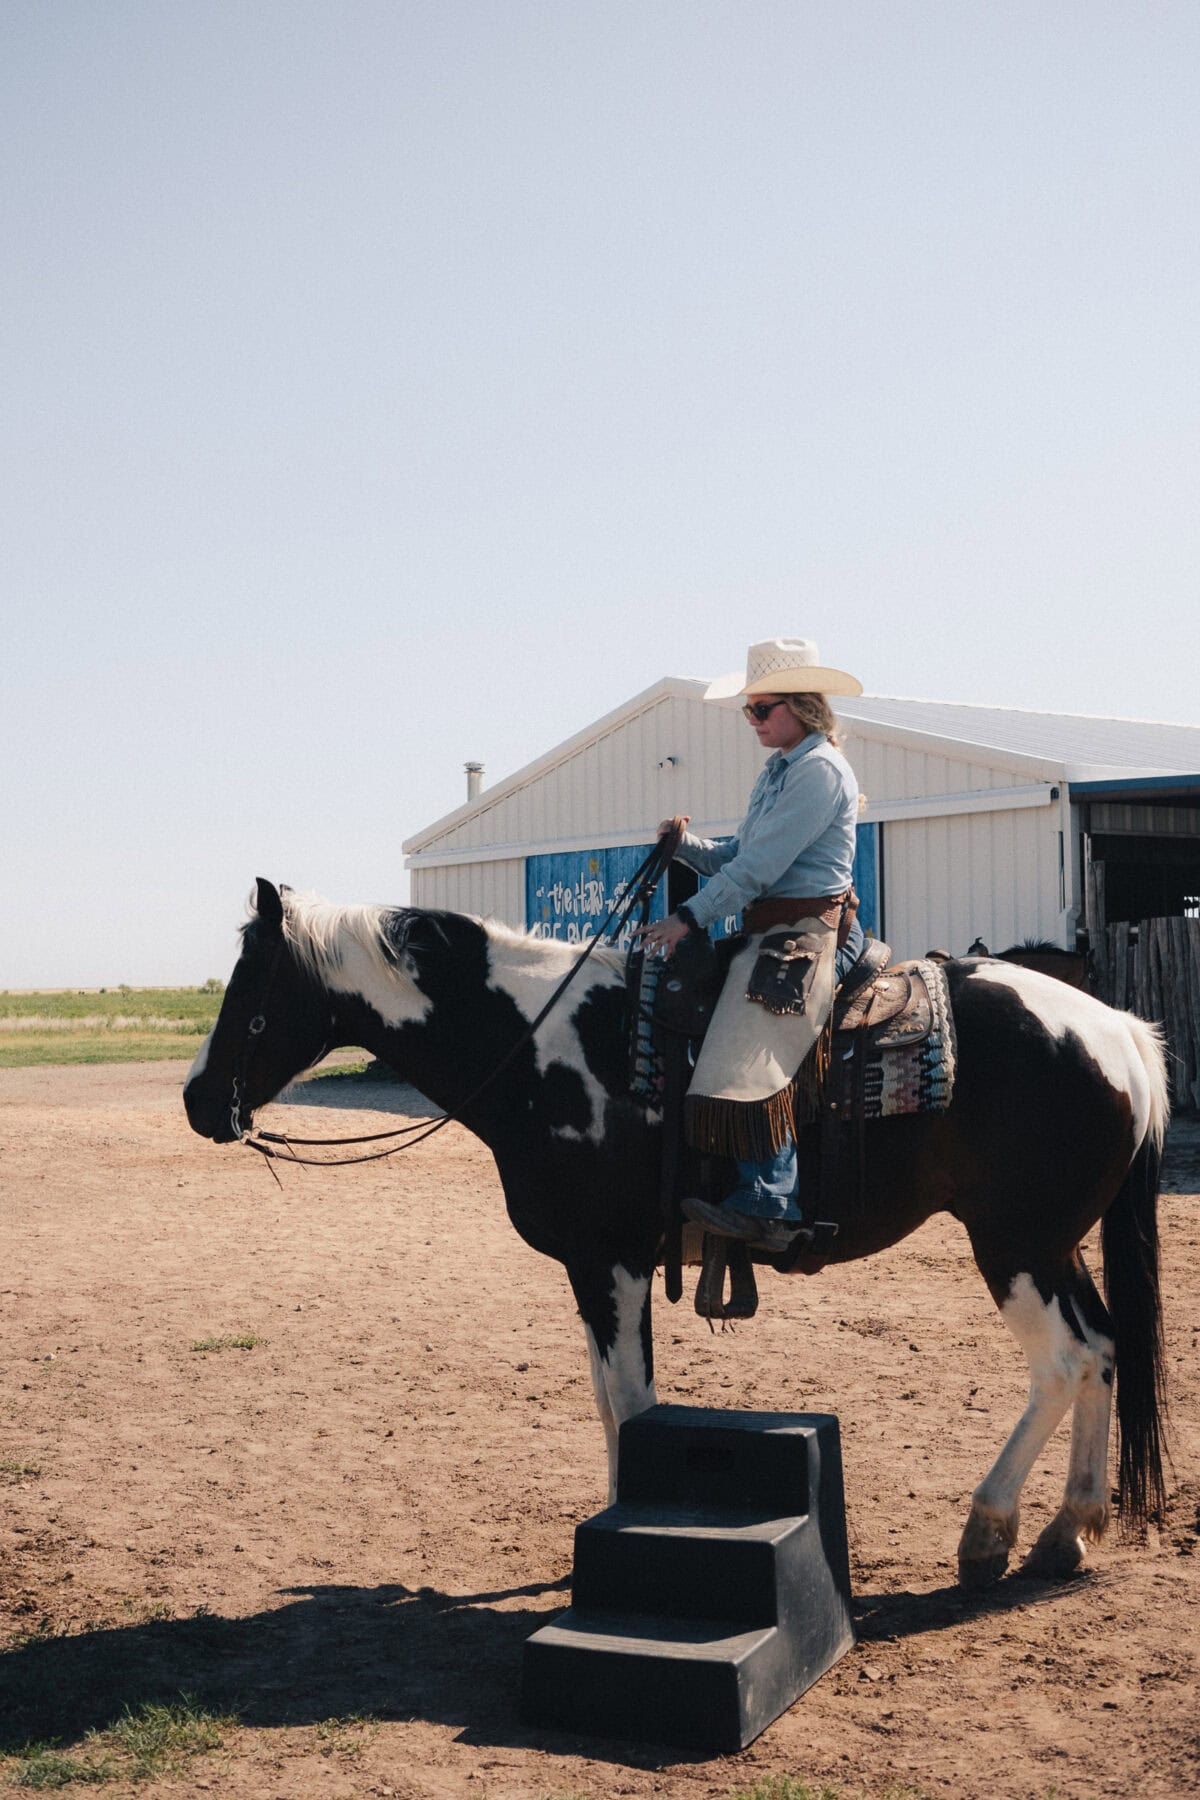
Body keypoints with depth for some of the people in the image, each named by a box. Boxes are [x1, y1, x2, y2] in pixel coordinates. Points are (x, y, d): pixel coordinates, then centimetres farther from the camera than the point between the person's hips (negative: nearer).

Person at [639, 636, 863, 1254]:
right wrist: (684, 845, 0)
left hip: (803, 935, -11)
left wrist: (691, 916, -16)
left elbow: (760, 866, -18)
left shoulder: (820, 769, -12)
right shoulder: (778, 770, 19)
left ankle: (769, 1203, -22)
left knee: (747, 1058, -22)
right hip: (768, 933, 11)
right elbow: (736, 857, 18)